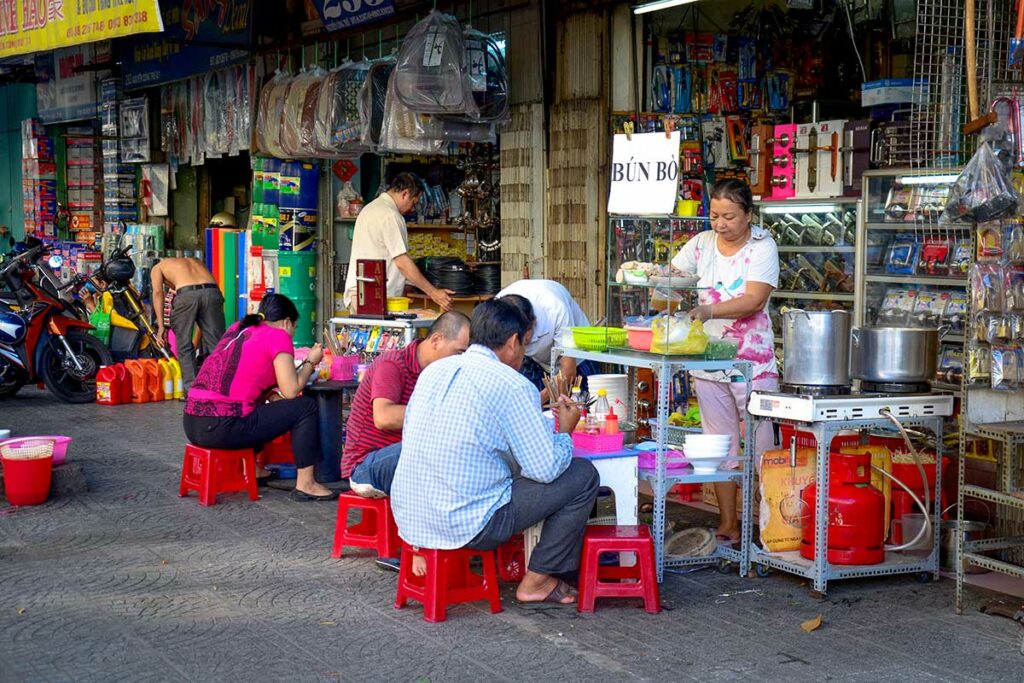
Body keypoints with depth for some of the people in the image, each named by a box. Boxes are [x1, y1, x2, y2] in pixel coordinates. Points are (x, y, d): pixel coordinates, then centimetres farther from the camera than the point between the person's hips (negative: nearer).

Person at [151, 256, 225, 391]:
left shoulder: (158, 268, 30)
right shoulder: (196, 261, 40)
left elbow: (158, 291, 9)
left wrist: (161, 326, 4)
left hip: (186, 294, -3)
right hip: (212, 292, 3)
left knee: (184, 345, 9)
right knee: (216, 344, 8)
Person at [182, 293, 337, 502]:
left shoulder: (238, 328, 20)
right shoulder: (278, 336, -2)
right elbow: (291, 390, -6)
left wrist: (271, 395, 14)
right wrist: (310, 362, 10)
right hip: (223, 428, -8)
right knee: (306, 407, 2)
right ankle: (305, 484, 3)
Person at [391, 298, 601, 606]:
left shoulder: (434, 370, 9)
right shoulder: (512, 385, -11)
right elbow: (546, 469, -11)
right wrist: (565, 431, 10)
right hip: (466, 526, -8)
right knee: (584, 475, 4)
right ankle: (537, 581, 14)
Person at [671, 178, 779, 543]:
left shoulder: (762, 247, -9)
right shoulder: (702, 244, 6)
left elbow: (754, 300, -20)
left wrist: (709, 311, -33)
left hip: (752, 359, -5)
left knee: (759, 445, -3)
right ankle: (728, 523, 18)